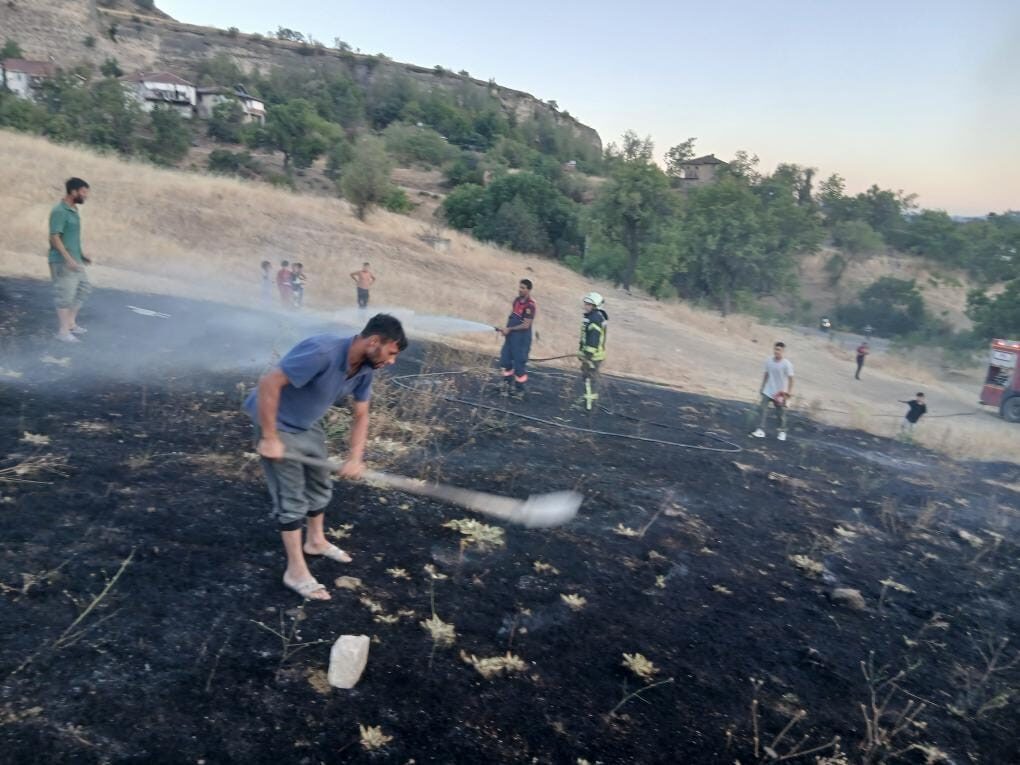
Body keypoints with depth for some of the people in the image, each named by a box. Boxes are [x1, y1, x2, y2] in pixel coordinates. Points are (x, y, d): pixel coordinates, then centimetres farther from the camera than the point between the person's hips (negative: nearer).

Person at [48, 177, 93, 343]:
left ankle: (71, 323, 27)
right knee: (65, 295, -4)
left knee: (84, 288, 16)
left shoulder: (73, 210, 11)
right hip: (63, 262, -9)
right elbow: (54, 237, -21)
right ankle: (63, 331, 5)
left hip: (75, 260, 9)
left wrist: (82, 255, 19)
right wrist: (68, 259, -26)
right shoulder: (59, 211, -17)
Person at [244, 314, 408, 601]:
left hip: (309, 426, 8)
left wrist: (356, 457, -12)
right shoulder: (322, 352, -36)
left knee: (320, 487, 20)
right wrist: (269, 438, -29)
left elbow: (361, 415, 1)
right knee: (292, 499, -3)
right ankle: (296, 571, 11)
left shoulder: (365, 369, -9)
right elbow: (269, 383, -34)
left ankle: (316, 541, 45)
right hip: (279, 426, -8)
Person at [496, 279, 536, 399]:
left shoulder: (530, 305, -18)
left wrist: (509, 329, -15)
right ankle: (508, 383, 30)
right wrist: (506, 328, 1)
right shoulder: (517, 300, 7)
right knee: (505, 360, 14)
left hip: (522, 338, -8)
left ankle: (519, 390, 13)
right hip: (510, 335, 8)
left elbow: (526, 325, -19)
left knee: (519, 364, 0)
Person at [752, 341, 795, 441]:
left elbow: (790, 379, -13)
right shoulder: (768, 361, -3)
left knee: (781, 413, 10)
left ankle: (782, 432, 28)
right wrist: (762, 387, 12)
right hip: (768, 391, 3)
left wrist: (789, 393, -17)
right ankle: (761, 430, -8)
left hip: (780, 393, -3)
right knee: (763, 409, -9)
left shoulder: (787, 364, -16)